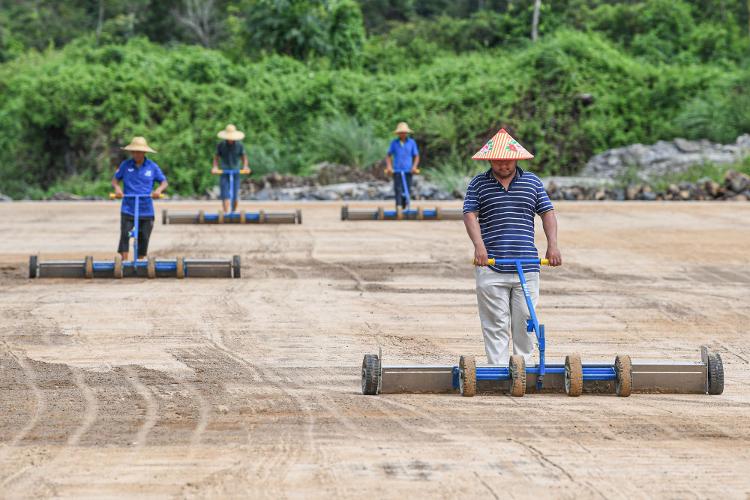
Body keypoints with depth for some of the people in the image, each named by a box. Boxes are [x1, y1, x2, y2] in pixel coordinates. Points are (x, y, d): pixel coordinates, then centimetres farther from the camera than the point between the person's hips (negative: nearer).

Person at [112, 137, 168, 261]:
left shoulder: (152, 167, 2)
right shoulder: (125, 165, 1)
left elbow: (164, 182, 8)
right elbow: (115, 179, 9)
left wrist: (159, 189, -13)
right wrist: (117, 187, -13)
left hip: (146, 210, 1)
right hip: (128, 209, -1)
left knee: (144, 238, 7)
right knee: (125, 235, -13)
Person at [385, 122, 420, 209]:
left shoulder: (412, 142, 5)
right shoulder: (394, 143, 4)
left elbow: (416, 156, 8)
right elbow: (388, 156, 9)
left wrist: (414, 166, -8)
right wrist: (389, 167, -5)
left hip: (408, 170, 1)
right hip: (397, 170, -1)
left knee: (407, 190, 3)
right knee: (398, 189, -11)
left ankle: (405, 207, 15)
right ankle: (398, 206, -16)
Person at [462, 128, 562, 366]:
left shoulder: (532, 182, 11)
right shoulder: (478, 184, 7)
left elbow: (547, 213, 9)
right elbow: (470, 214, -3)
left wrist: (552, 244, -6)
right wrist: (479, 245, -19)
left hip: (526, 266, 2)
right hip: (491, 268, -2)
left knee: (525, 319, 5)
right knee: (496, 323, -2)